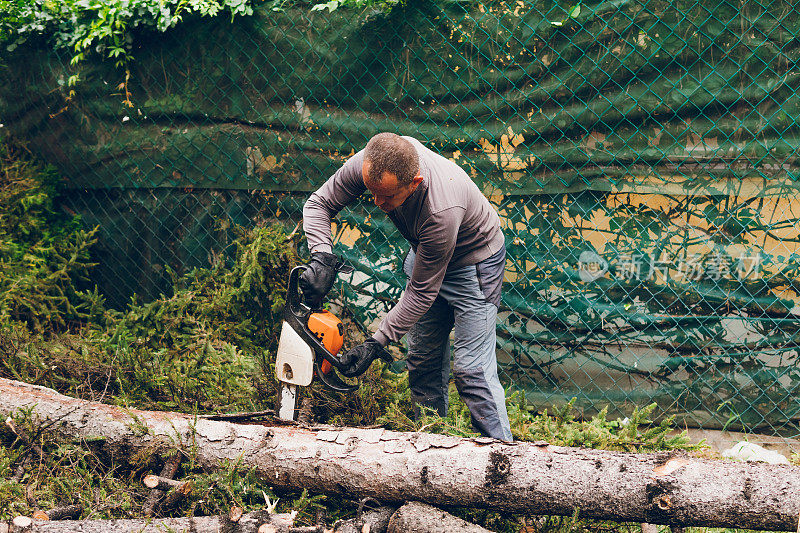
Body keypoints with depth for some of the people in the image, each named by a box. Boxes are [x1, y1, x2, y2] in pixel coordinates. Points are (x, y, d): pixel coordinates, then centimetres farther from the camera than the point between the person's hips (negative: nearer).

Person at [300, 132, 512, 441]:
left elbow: (422, 292, -31)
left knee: (471, 370, -12)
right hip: (425, 254, 7)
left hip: (473, 262, -7)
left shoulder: (442, 210, -42)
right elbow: (318, 204, -12)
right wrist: (321, 259, -29)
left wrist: (376, 345, -30)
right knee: (423, 362, 9)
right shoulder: (370, 164, -27)